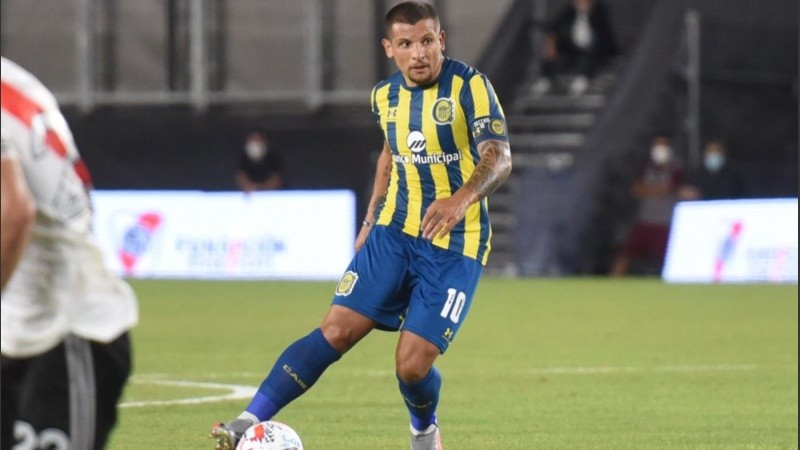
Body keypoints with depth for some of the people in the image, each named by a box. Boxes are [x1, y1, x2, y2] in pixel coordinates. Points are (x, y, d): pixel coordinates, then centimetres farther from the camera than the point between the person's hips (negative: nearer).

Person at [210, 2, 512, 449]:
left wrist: (462, 198, -41)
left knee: (412, 364, -10)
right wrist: (371, 219, 23)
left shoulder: (470, 86, -12)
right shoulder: (386, 95, 7)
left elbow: (499, 157, -22)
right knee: (337, 330, -12)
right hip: (394, 232, 4)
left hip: (452, 247, -4)